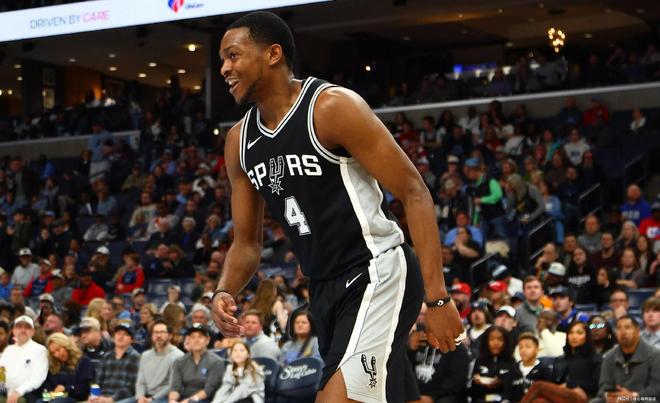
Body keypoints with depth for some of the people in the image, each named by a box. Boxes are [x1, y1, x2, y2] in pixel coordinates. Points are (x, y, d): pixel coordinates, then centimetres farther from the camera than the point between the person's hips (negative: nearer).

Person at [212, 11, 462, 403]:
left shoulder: (333, 107, -14)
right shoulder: (239, 141, 8)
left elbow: (415, 193, -15)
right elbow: (247, 242, 15)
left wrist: (438, 296, -21)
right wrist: (226, 292, -7)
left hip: (377, 275, -8)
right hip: (325, 289, 8)